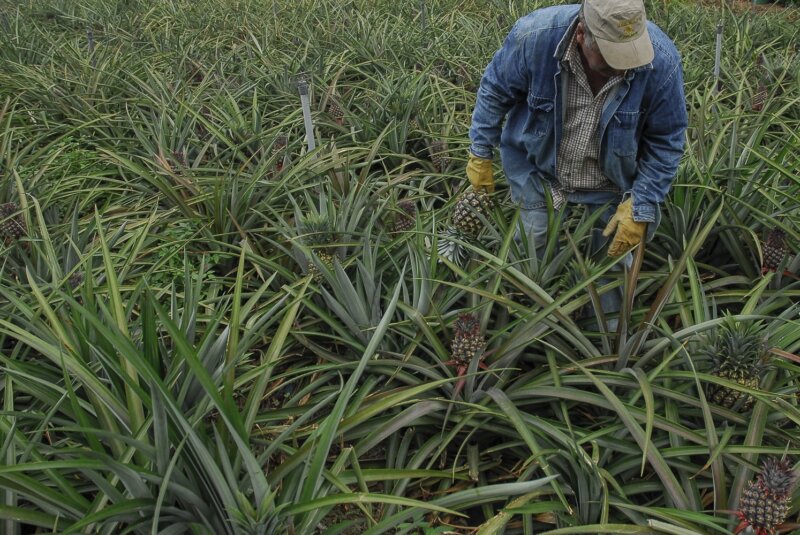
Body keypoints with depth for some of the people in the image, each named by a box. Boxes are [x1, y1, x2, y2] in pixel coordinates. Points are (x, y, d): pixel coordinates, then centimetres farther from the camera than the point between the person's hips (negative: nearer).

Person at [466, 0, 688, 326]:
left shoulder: (661, 61, -29)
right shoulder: (535, 36, -30)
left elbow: (665, 141, -14)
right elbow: (494, 90, -10)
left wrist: (641, 206, -17)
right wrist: (480, 153, -3)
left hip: (611, 187, 0)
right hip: (537, 172, 0)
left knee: (615, 254, 11)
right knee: (534, 254, 9)